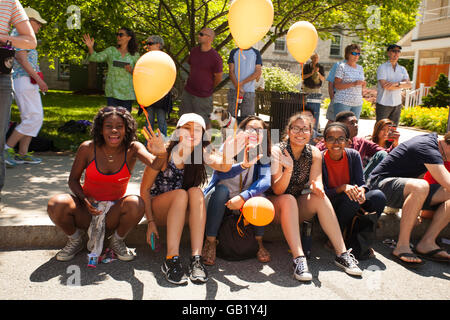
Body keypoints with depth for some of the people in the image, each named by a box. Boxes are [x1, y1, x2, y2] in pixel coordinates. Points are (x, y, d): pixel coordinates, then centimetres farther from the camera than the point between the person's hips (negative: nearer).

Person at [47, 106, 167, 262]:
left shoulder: (132, 149, -11)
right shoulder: (87, 148, -10)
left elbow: (154, 165, -30)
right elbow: (73, 180, 0)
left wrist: (161, 154, -54)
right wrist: (85, 199, -20)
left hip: (113, 212, -1)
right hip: (87, 208, 1)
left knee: (136, 204, -32)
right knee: (56, 204, -28)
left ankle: (117, 241, 0)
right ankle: (75, 240, 5)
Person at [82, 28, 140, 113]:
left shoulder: (135, 55, 6)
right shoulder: (111, 50, 7)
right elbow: (97, 58, -5)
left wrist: (131, 71, -12)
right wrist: (90, 47, -22)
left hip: (127, 93, 0)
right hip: (112, 91, 0)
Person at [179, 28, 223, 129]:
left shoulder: (215, 58, -17)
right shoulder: (194, 51, 3)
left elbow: (218, 79, -6)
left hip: (203, 96, -6)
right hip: (187, 92, 6)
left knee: (205, 122, 5)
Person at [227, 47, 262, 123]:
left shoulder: (256, 53, 6)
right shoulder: (234, 52, 8)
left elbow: (258, 72, -2)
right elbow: (231, 71, 1)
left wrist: (242, 83, -11)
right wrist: (237, 87, -13)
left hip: (249, 91, -1)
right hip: (234, 90, 1)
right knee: (231, 116, 0)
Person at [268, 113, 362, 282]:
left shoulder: (314, 153, -1)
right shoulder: (277, 151, -14)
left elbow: (316, 183, -9)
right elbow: (277, 190, -20)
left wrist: (316, 186, -34)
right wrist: (288, 169, -38)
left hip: (298, 208, 4)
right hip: (275, 205, -3)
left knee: (320, 198, -25)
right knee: (288, 199, -35)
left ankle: (342, 253, -25)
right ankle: (298, 258, -41)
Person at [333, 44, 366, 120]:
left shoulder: (360, 68, 16)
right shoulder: (342, 67, -2)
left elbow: (362, 87, 21)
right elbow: (337, 85, -10)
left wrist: (363, 84, -3)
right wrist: (353, 84, -18)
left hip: (357, 103, 6)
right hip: (342, 102, -6)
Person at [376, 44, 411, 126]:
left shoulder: (402, 69, 11)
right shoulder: (382, 68, -3)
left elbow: (408, 85, -4)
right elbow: (384, 85, -18)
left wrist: (396, 84, -23)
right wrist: (402, 85, -8)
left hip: (397, 104, 5)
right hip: (383, 104, -5)